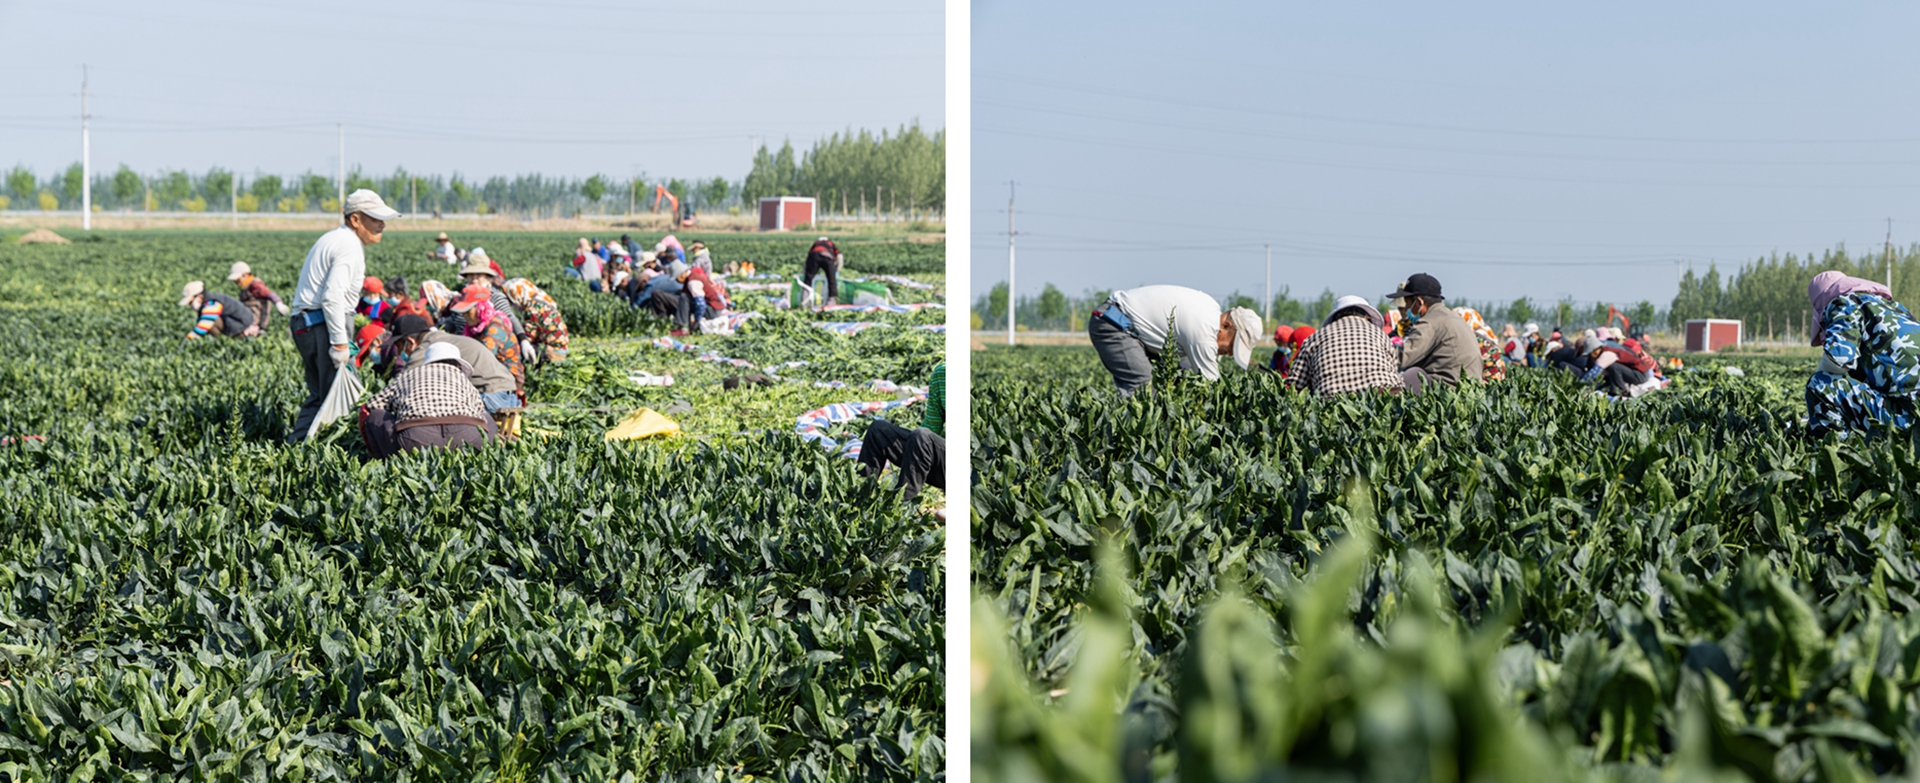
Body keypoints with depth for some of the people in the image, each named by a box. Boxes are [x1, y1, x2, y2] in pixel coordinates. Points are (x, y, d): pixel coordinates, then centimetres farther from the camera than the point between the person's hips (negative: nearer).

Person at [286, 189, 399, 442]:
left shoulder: (333, 239, 19)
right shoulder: (349, 246, -13)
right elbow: (332, 297, -23)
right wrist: (340, 342, -21)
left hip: (304, 323, 10)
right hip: (323, 325, -10)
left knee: (319, 396, 13)